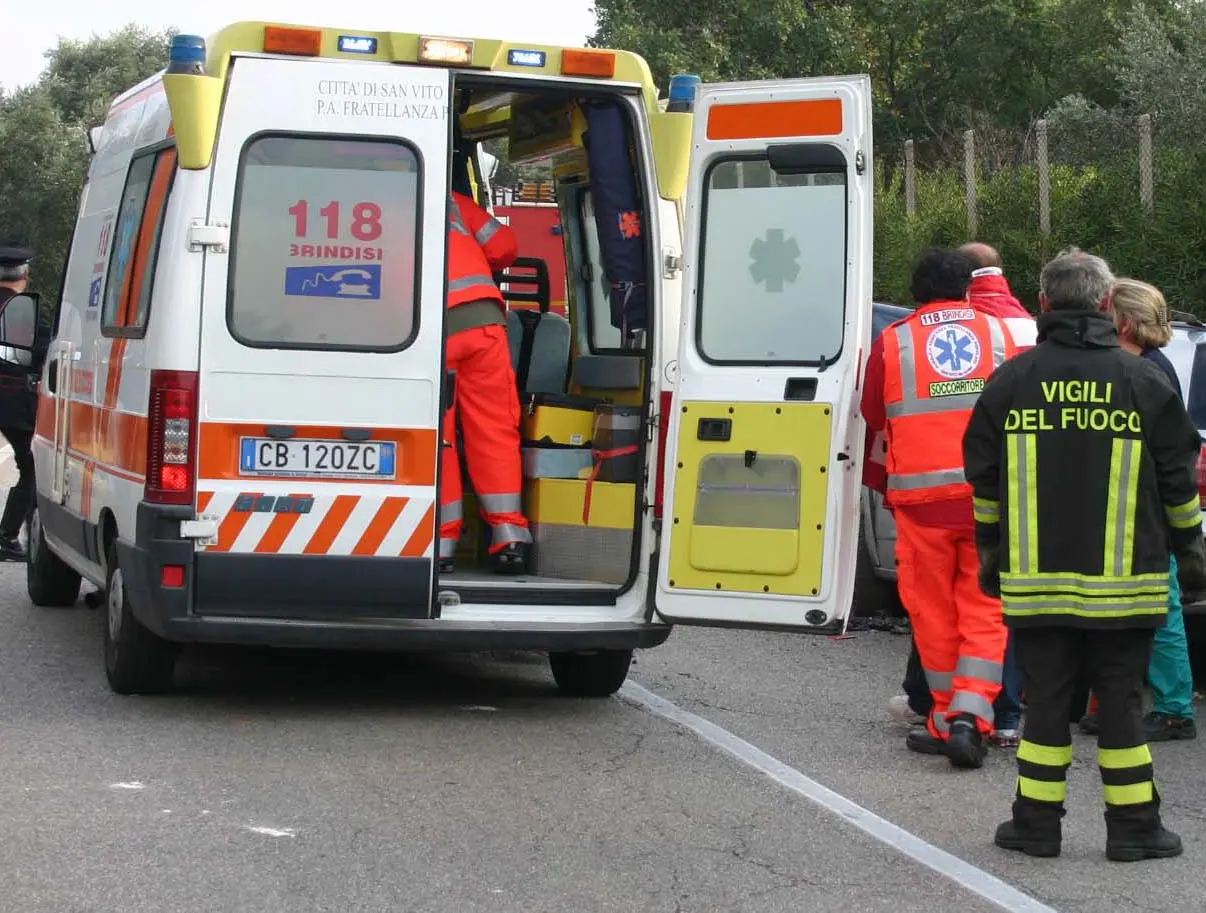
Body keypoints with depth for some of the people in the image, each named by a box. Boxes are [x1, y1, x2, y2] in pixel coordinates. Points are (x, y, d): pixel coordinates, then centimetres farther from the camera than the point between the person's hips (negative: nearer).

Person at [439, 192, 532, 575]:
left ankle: (441, 543, 9)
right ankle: (510, 540, 8)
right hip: (480, 314, 2)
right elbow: (504, 245, 22)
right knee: (495, 431, 9)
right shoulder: (451, 201, 25)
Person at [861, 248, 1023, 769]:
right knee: (984, 609, 4)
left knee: (934, 611, 8)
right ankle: (970, 718, -10)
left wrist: (882, 487, 27)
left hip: (922, 496, -1)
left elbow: (875, 423, 12)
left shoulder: (893, 343, 5)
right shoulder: (999, 333, 9)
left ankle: (945, 721, 15)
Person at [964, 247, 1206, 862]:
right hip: (1123, 581, -1)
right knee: (1121, 701, 6)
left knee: (1046, 699, 8)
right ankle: (1133, 826, 10)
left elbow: (984, 482, 8)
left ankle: (1036, 822, 11)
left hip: (1035, 580, 1)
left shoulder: (1011, 380, 1)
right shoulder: (1144, 380, -2)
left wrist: (990, 555, 20)